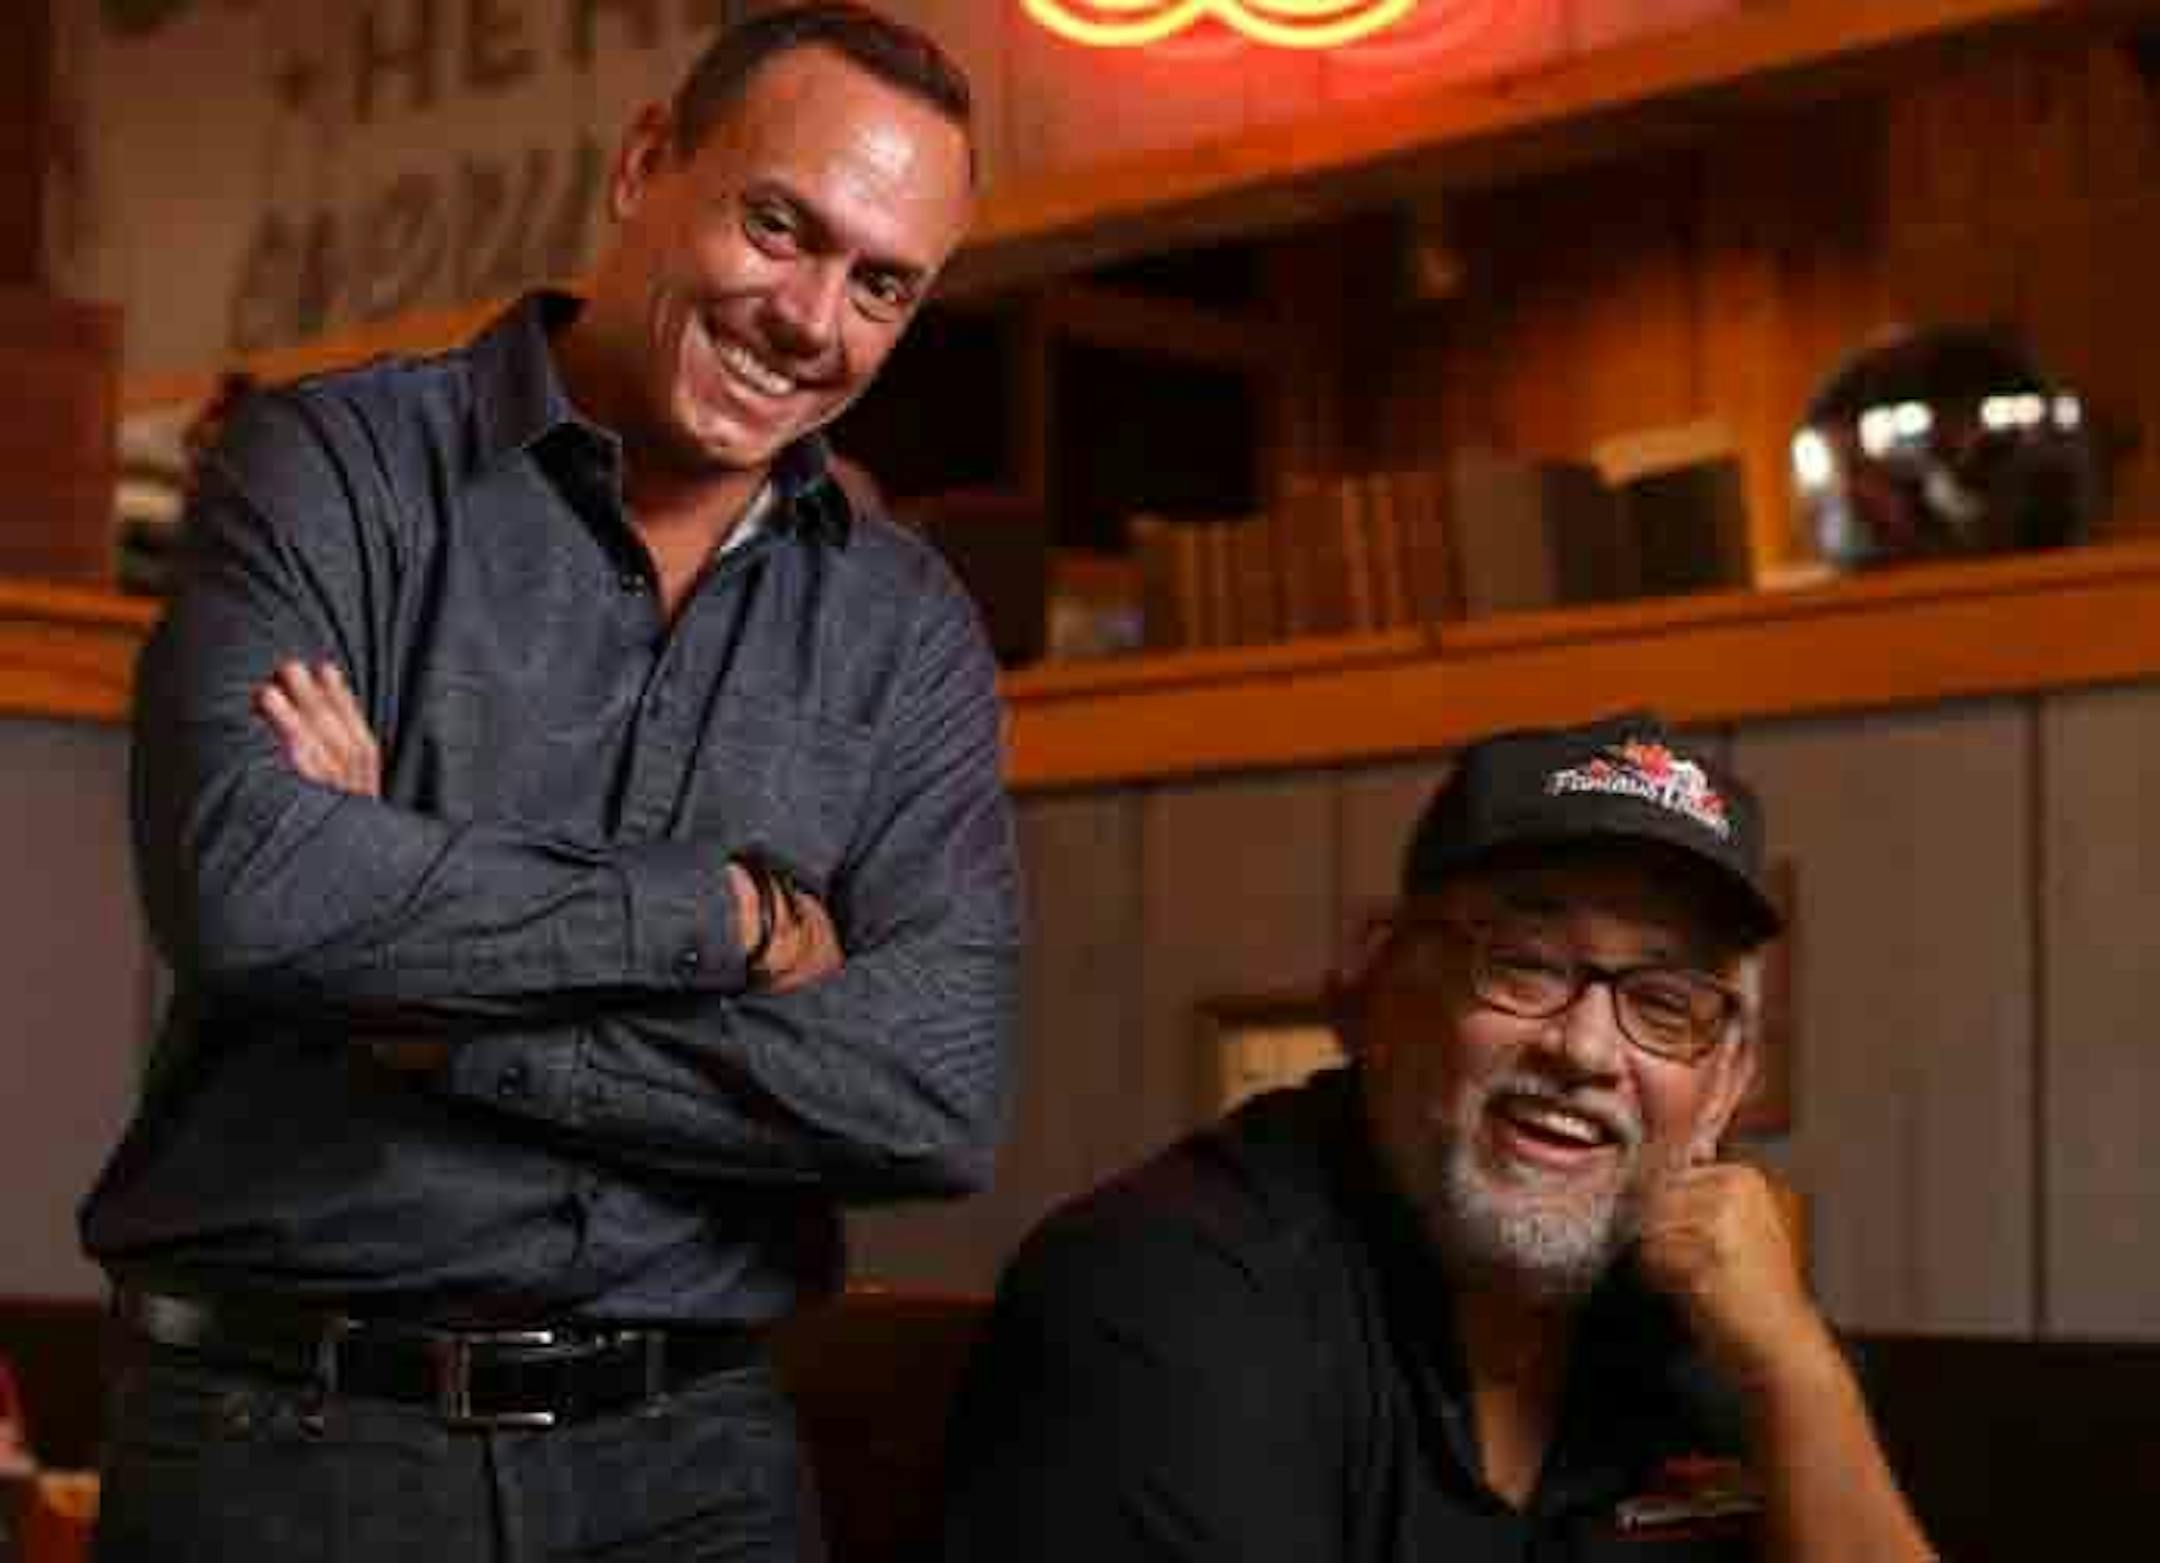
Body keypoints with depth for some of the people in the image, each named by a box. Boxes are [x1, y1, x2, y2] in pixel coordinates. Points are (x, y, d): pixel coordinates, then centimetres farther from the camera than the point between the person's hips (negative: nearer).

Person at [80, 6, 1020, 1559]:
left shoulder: (906, 630, 5)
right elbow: (247, 885, -21)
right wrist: (728, 912, -13)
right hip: (286, 1434, -2)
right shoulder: (335, 467, -3)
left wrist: (425, 1007, -14)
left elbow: (941, 1092, -9)